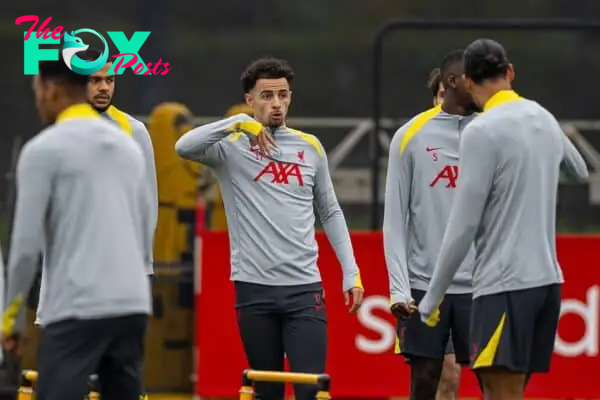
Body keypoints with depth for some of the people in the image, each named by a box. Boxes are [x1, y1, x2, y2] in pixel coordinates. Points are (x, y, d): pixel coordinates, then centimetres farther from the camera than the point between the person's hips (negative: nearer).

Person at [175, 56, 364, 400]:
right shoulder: (232, 146, 0)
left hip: (304, 287, 1)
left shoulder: (310, 147, 10)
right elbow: (184, 147, -19)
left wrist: (351, 273, 10)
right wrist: (239, 123, -25)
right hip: (254, 288, -1)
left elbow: (330, 213, 17)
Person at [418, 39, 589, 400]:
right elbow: (580, 170, 33)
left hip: (505, 285, -8)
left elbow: (463, 225, -12)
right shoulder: (544, 119, 11)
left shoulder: (482, 132, -10)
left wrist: (433, 297, -4)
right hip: (547, 278, 8)